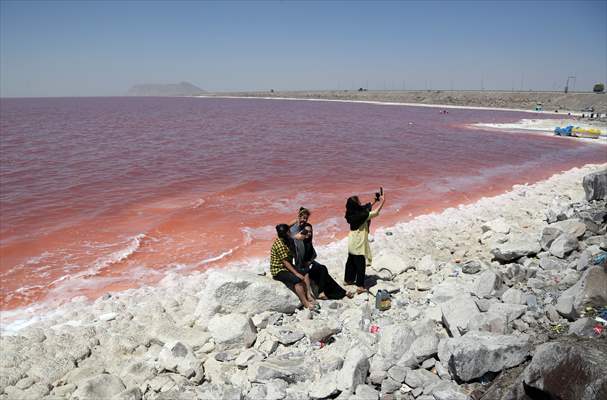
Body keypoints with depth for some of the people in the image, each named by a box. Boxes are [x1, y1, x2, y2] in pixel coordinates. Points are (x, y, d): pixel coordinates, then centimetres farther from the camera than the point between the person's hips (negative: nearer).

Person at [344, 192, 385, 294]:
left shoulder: (352, 214, -1)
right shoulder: (361, 215, -24)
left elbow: (366, 208, 14)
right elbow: (376, 212, -16)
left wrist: (374, 201, 14)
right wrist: (382, 202, -8)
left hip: (352, 243, 8)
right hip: (359, 244, -8)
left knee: (351, 261, 20)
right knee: (361, 264, 0)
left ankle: (348, 280, 35)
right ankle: (360, 286, 5)